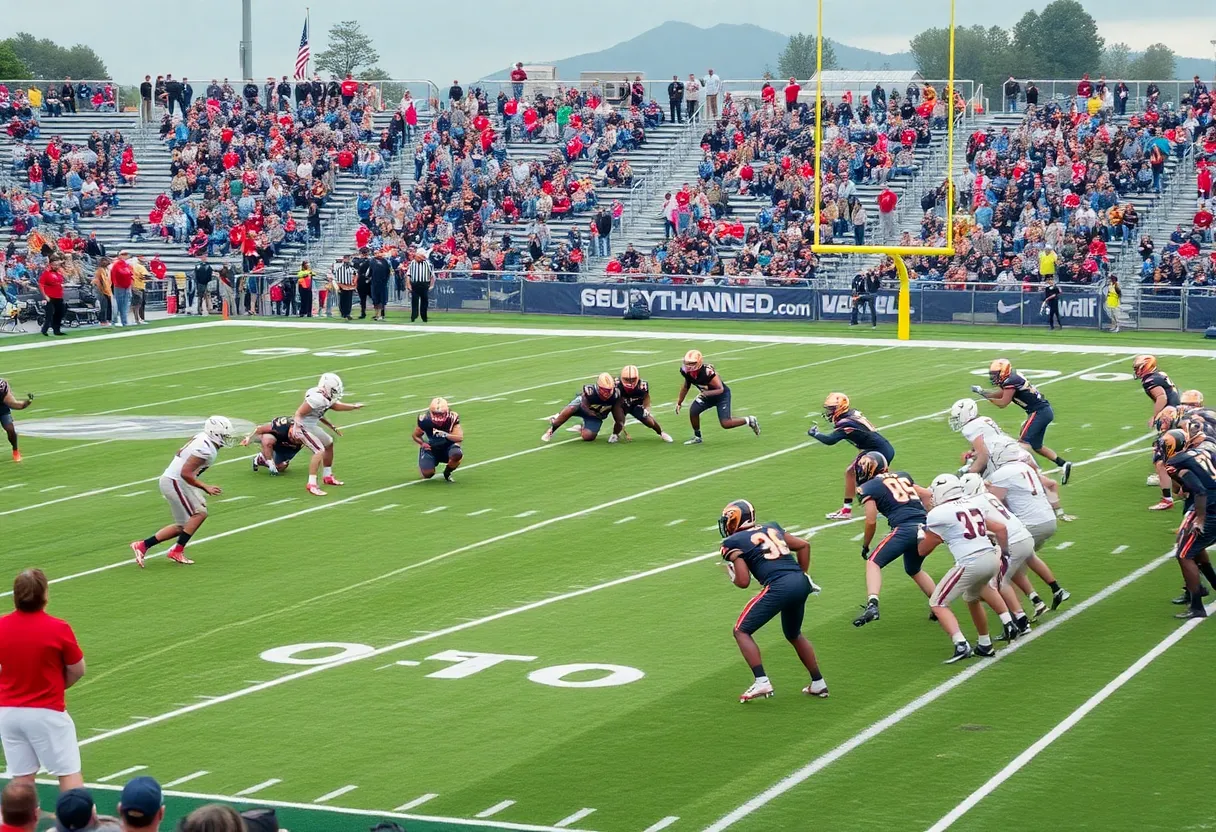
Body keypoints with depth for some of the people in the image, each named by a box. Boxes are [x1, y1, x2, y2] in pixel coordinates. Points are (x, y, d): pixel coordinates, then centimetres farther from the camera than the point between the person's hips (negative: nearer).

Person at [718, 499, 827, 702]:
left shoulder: (733, 543, 5)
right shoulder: (771, 528, 23)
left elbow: (743, 581, -2)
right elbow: (804, 545, 22)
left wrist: (731, 574, 20)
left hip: (779, 587, -7)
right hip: (800, 583, 7)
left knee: (742, 631, 6)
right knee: (794, 634, 29)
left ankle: (761, 682, -7)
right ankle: (818, 684, 29)